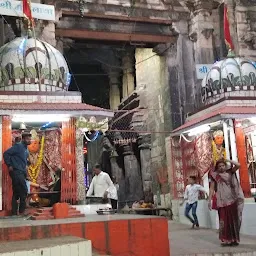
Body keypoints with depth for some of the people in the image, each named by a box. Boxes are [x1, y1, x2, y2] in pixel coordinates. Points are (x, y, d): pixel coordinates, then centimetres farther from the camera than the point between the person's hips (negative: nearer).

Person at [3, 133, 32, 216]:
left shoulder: (26, 150, 18)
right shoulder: (18, 146, -8)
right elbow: (6, 153, -14)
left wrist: (25, 173, 16)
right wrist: (9, 165, -14)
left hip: (21, 173, 9)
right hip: (16, 172, -9)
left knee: (16, 193, 10)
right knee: (24, 191, -10)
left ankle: (14, 213, 14)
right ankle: (21, 211, -1)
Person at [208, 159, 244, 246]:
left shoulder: (230, 172, 8)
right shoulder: (215, 176, 5)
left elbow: (238, 165, -8)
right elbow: (212, 188, 4)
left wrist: (227, 160, 0)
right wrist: (210, 200, -3)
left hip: (232, 200, 1)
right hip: (222, 201, -1)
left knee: (233, 219, 3)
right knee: (224, 220, -4)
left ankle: (234, 239, 10)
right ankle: (226, 240, 0)